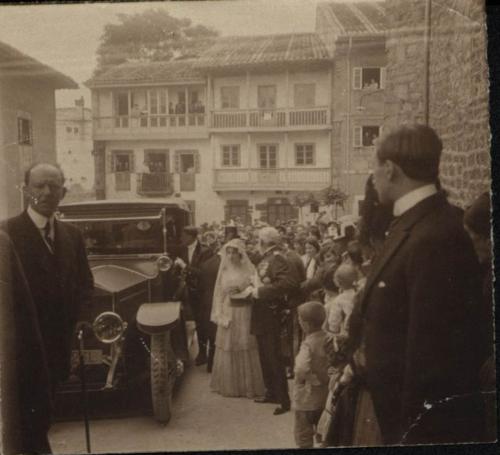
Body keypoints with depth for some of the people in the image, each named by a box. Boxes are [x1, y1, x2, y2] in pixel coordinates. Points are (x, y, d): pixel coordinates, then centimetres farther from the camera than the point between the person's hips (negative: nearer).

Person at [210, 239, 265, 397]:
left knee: (246, 350, 0)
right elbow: (219, 294, 9)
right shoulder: (224, 270, 8)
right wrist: (220, 314, 1)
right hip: (228, 313, 3)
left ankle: (248, 386, 13)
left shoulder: (249, 270, -3)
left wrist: (241, 291, -18)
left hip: (244, 314, -3)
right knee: (227, 350, 7)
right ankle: (228, 385, 20)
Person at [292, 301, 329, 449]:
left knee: (303, 436, 10)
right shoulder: (328, 339, -4)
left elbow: (302, 370, -37)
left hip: (306, 398, -7)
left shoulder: (308, 344, -24)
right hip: (324, 396, 7)